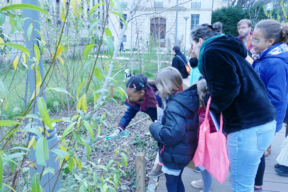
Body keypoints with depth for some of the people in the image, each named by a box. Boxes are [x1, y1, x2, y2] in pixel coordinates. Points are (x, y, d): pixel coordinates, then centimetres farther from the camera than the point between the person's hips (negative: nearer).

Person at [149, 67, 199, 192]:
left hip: (174, 156, -9)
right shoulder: (188, 100, -1)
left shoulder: (174, 107, -30)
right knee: (177, 180, 27)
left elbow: (171, 135, -36)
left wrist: (155, 127, -20)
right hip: (184, 152, 9)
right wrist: (162, 124, 7)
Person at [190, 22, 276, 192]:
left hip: (248, 127, -10)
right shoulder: (226, 49, 21)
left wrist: (211, 105, -2)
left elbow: (227, 88, -18)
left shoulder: (212, 51, -7)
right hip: (262, 121, 10)